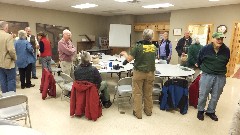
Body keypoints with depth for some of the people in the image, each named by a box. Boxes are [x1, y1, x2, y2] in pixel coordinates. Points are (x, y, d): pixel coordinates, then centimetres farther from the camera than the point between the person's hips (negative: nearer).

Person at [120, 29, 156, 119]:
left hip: (139, 72, -4)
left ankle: (138, 113, 15)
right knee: (148, 93, 17)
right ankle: (148, 111, 31)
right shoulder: (154, 47, -2)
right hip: (150, 72, 4)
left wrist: (124, 53, 7)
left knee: (137, 93, 7)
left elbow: (129, 59, -12)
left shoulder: (138, 46, -15)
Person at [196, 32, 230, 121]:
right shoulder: (205, 49, -9)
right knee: (203, 95, 5)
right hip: (207, 75, -2)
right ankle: (200, 110, 26)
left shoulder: (226, 50, -3)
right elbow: (199, 59, 8)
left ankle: (211, 111, 33)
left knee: (215, 96, 13)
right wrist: (200, 66, 22)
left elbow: (225, 62, 15)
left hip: (220, 77, 3)